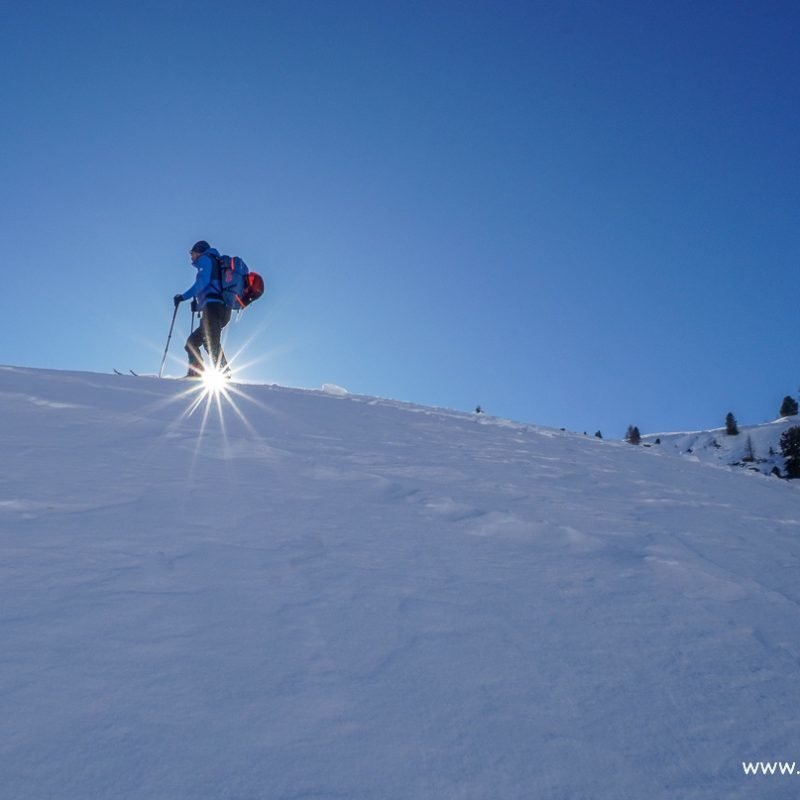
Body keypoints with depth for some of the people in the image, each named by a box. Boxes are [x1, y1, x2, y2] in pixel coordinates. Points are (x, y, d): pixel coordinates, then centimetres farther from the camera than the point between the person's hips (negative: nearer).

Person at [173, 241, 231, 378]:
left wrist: (184, 296, -6)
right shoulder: (217, 265, 35)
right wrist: (198, 304, 26)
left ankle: (224, 374, -38)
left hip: (212, 306, -9)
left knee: (211, 342, -23)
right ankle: (195, 375, 1)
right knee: (192, 342, 12)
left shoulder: (205, 259, 9)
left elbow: (203, 281, -9)